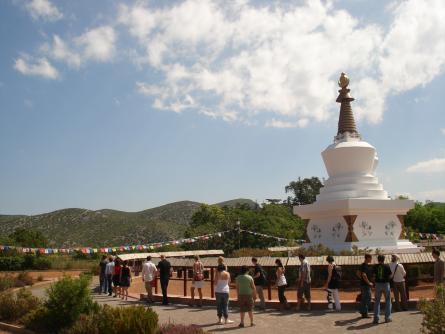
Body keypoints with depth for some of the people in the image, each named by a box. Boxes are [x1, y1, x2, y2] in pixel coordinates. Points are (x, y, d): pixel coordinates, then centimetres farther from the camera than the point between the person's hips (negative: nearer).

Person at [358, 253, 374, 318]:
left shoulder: (362, 265, 12)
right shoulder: (365, 266, -18)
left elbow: (359, 273, 21)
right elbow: (364, 275, -28)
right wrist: (369, 282, -19)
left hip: (362, 284, 10)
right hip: (366, 285, -10)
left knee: (363, 299, 15)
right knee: (367, 299, -4)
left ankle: (362, 312, 22)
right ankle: (365, 313, 0)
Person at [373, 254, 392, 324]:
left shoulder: (375, 266, -1)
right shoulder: (387, 266, -5)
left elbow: (374, 275, 1)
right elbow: (390, 276, -2)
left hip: (378, 284, 1)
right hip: (386, 284, -1)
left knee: (377, 301, 9)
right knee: (387, 301, 12)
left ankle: (376, 318, 4)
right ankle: (387, 318, 12)